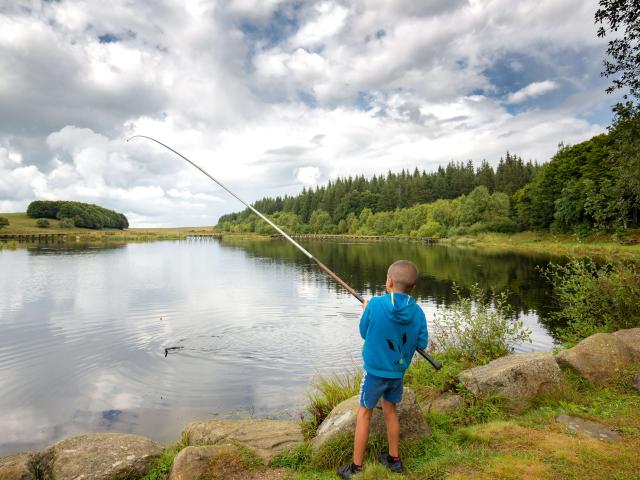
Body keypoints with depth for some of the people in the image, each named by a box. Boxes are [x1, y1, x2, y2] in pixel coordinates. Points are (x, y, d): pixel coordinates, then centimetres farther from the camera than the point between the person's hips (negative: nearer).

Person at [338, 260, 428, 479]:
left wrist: (366, 310, 10)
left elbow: (364, 332, -6)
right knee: (390, 411, 23)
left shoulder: (375, 304, -20)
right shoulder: (418, 312, -11)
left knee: (364, 415, 11)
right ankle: (394, 458, 37)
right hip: (398, 371, 4)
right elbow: (421, 343, -2)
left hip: (375, 370, -4)